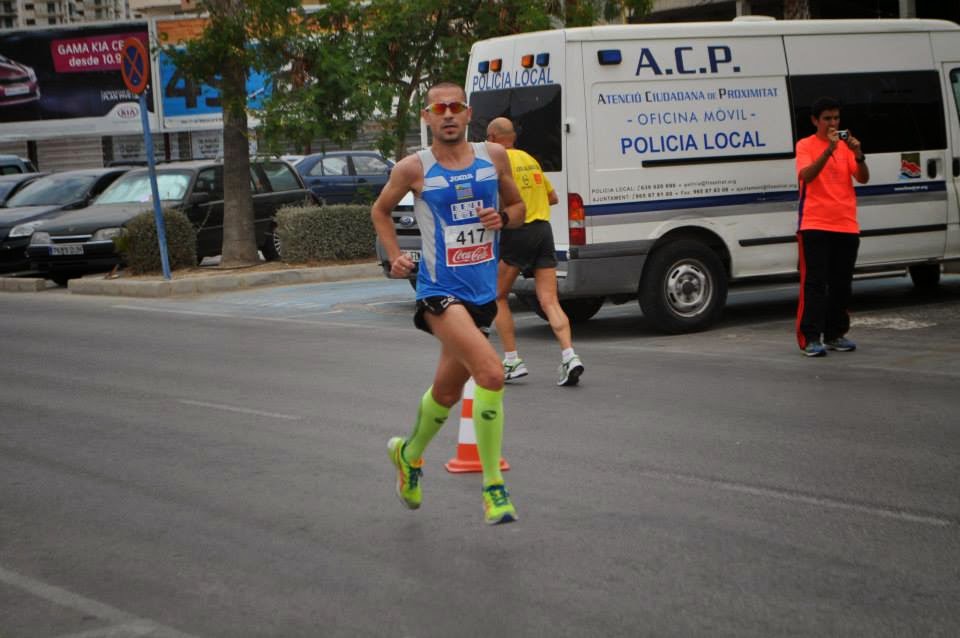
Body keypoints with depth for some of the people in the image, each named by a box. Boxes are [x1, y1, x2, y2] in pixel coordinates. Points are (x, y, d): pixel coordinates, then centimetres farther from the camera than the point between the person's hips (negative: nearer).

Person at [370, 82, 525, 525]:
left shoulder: (494, 157, 4)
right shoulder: (414, 168, -4)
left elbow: (518, 207, 16)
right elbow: (381, 210, 13)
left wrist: (503, 217, -6)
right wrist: (394, 256, 0)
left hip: (482, 292, 5)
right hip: (440, 292, -5)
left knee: (446, 392, 19)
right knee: (491, 375, -25)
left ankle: (410, 455, 49)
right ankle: (493, 486, -16)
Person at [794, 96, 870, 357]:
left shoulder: (846, 145, 10)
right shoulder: (806, 145, -1)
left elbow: (863, 178, 1)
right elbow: (805, 175, -18)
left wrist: (858, 155, -17)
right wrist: (829, 150, -26)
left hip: (846, 225, 5)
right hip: (815, 225, -5)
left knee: (841, 284, 8)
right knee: (815, 282, -8)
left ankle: (836, 334, 17)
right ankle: (811, 338, -10)